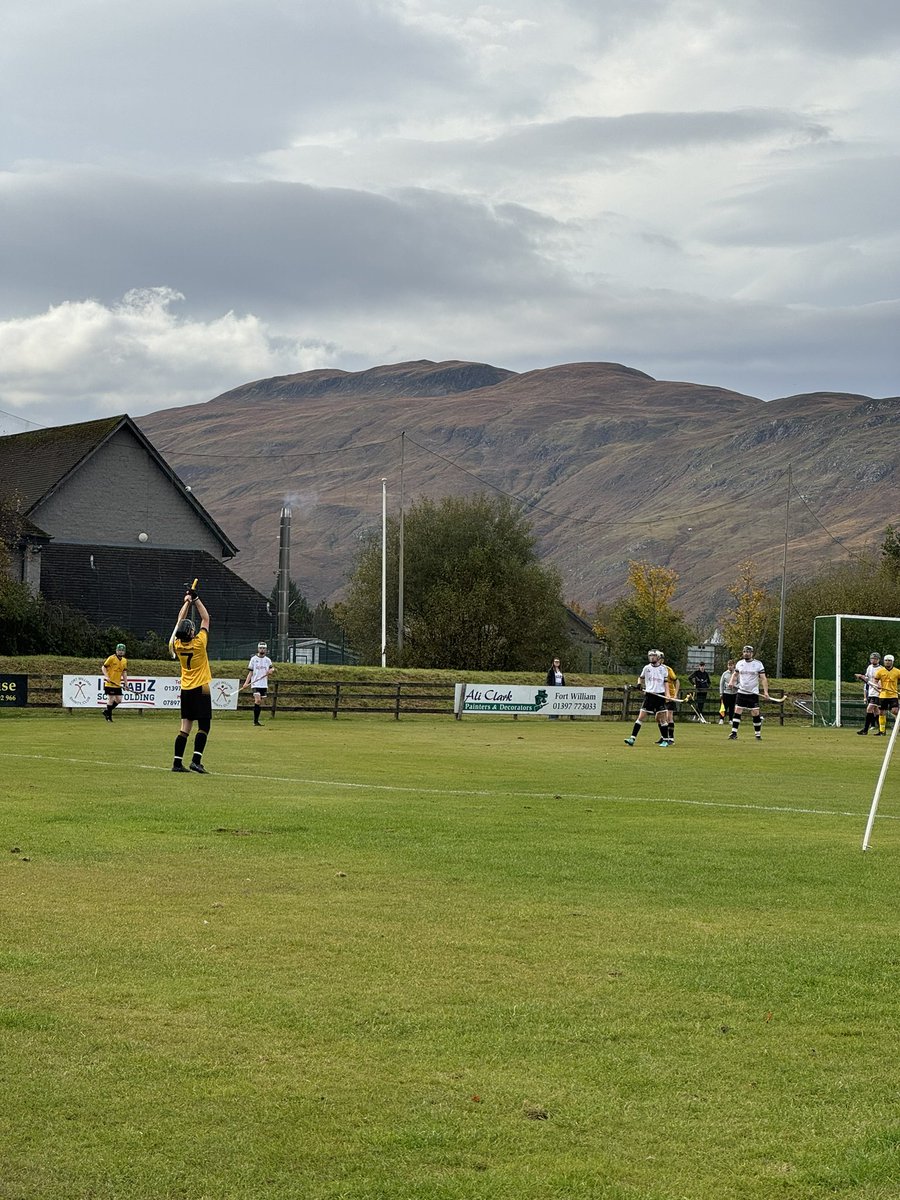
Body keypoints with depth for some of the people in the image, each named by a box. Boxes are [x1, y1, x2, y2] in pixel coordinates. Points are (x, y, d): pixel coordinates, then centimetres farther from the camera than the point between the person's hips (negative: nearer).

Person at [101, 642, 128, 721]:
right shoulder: (111, 658, -9)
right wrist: (106, 676, -20)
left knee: (118, 700, 5)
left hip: (118, 684, 7)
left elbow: (124, 672, 15)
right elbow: (103, 667, -6)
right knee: (111, 699, -7)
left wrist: (125, 683, 8)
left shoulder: (124, 661, 10)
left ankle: (107, 711, 23)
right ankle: (108, 715, 9)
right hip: (109, 683, -7)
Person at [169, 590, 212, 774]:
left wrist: (187, 601, 18)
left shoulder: (177, 645, -2)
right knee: (204, 726, -3)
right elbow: (205, 618, -4)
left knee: (185, 726, 6)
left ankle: (177, 762, 2)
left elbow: (180, 620, 12)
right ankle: (196, 760, -15)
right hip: (201, 689, -5)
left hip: (185, 690, 5)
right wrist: (196, 600, 2)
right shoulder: (199, 643, -14)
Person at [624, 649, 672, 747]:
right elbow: (641, 677, 22)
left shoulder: (663, 669, 4)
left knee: (662, 718, 1)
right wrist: (639, 683, 1)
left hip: (660, 695, -1)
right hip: (649, 694, 1)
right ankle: (632, 738, -8)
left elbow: (666, 682, 5)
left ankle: (665, 740, 12)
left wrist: (667, 695, -5)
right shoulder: (647, 668, 7)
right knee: (641, 716, -5)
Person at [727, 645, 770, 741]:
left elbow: (763, 678, -6)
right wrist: (731, 682, 1)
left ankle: (758, 734, 7)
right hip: (741, 692, 3)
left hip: (753, 693, -3)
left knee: (755, 714, -4)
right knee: (737, 712, -4)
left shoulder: (758, 664, -4)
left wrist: (765, 691, -17)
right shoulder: (739, 663, 7)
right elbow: (735, 674, 22)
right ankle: (734, 733, -2)